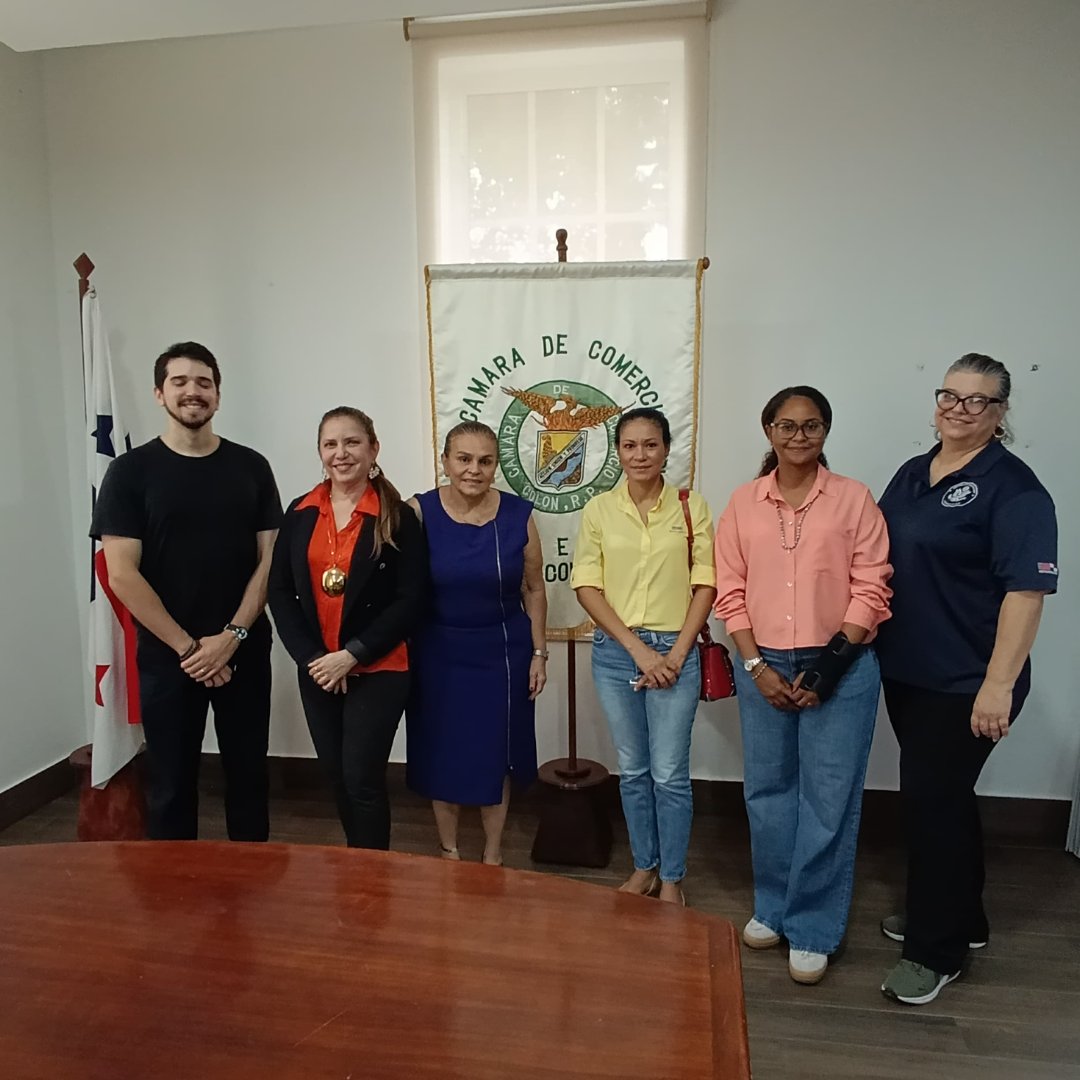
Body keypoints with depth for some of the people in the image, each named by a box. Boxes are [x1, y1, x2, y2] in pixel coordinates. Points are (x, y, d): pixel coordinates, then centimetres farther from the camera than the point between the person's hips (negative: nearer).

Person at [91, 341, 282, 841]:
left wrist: (232, 636, -10)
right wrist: (187, 646, -12)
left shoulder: (251, 467, 3)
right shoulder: (132, 470, -3)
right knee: (170, 783, 10)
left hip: (244, 652, 2)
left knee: (249, 775, 12)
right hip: (167, 656, -1)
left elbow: (270, 559, 0)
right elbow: (121, 574, -9)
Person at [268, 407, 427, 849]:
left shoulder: (398, 517, -7)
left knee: (362, 779, 0)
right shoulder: (299, 514, 5)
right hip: (316, 671, 4)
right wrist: (311, 656, -10)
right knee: (337, 777, 15)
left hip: (378, 670, -4)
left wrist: (353, 654, -15)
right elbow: (280, 592, 2)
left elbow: (411, 600, -10)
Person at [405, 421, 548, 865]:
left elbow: (533, 589, 1)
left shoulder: (518, 515, -7)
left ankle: (493, 856, 33)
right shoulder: (419, 512, -10)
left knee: (495, 755, 12)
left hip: (501, 653, 1)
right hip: (438, 653, 0)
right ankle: (448, 851, 35)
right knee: (442, 755, 12)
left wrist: (538, 653, 2)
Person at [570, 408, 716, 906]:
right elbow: (587, 587, -3)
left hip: (675, 651, -1)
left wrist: (677, 653, -9)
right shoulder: (599, 509, 0)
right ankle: (643, 867, 33)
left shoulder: (691, 506, -1)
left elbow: (706, 584, -1)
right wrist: (638, 649, -10)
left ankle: (671, 878, 25)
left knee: (670, 774, 6)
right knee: (633, 770, 14)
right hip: (615, 651, 1)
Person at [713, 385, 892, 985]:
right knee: (767, 792, 12)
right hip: (762, 666, 2)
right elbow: (729, 592, 2)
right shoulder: (743, 502, 4)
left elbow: (870, 590, -5)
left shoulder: (854, 498, -1)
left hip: (840, 669, -2)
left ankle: (812, 929, 21)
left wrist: (829, 665, -11)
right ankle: (773, 907, 32)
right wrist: (756, 665, -6)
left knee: (828, 799, 4)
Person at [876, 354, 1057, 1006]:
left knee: (934, 800, -1)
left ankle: (938, 950, 17)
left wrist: (999, 684, -23)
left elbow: (1027, 589, -19)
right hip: (907, 671, 7)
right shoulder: (912, 474, 10)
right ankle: (961, 919, 37)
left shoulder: (1013, 488, -12)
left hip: (965, 683, -7)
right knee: (942, 796, 18)